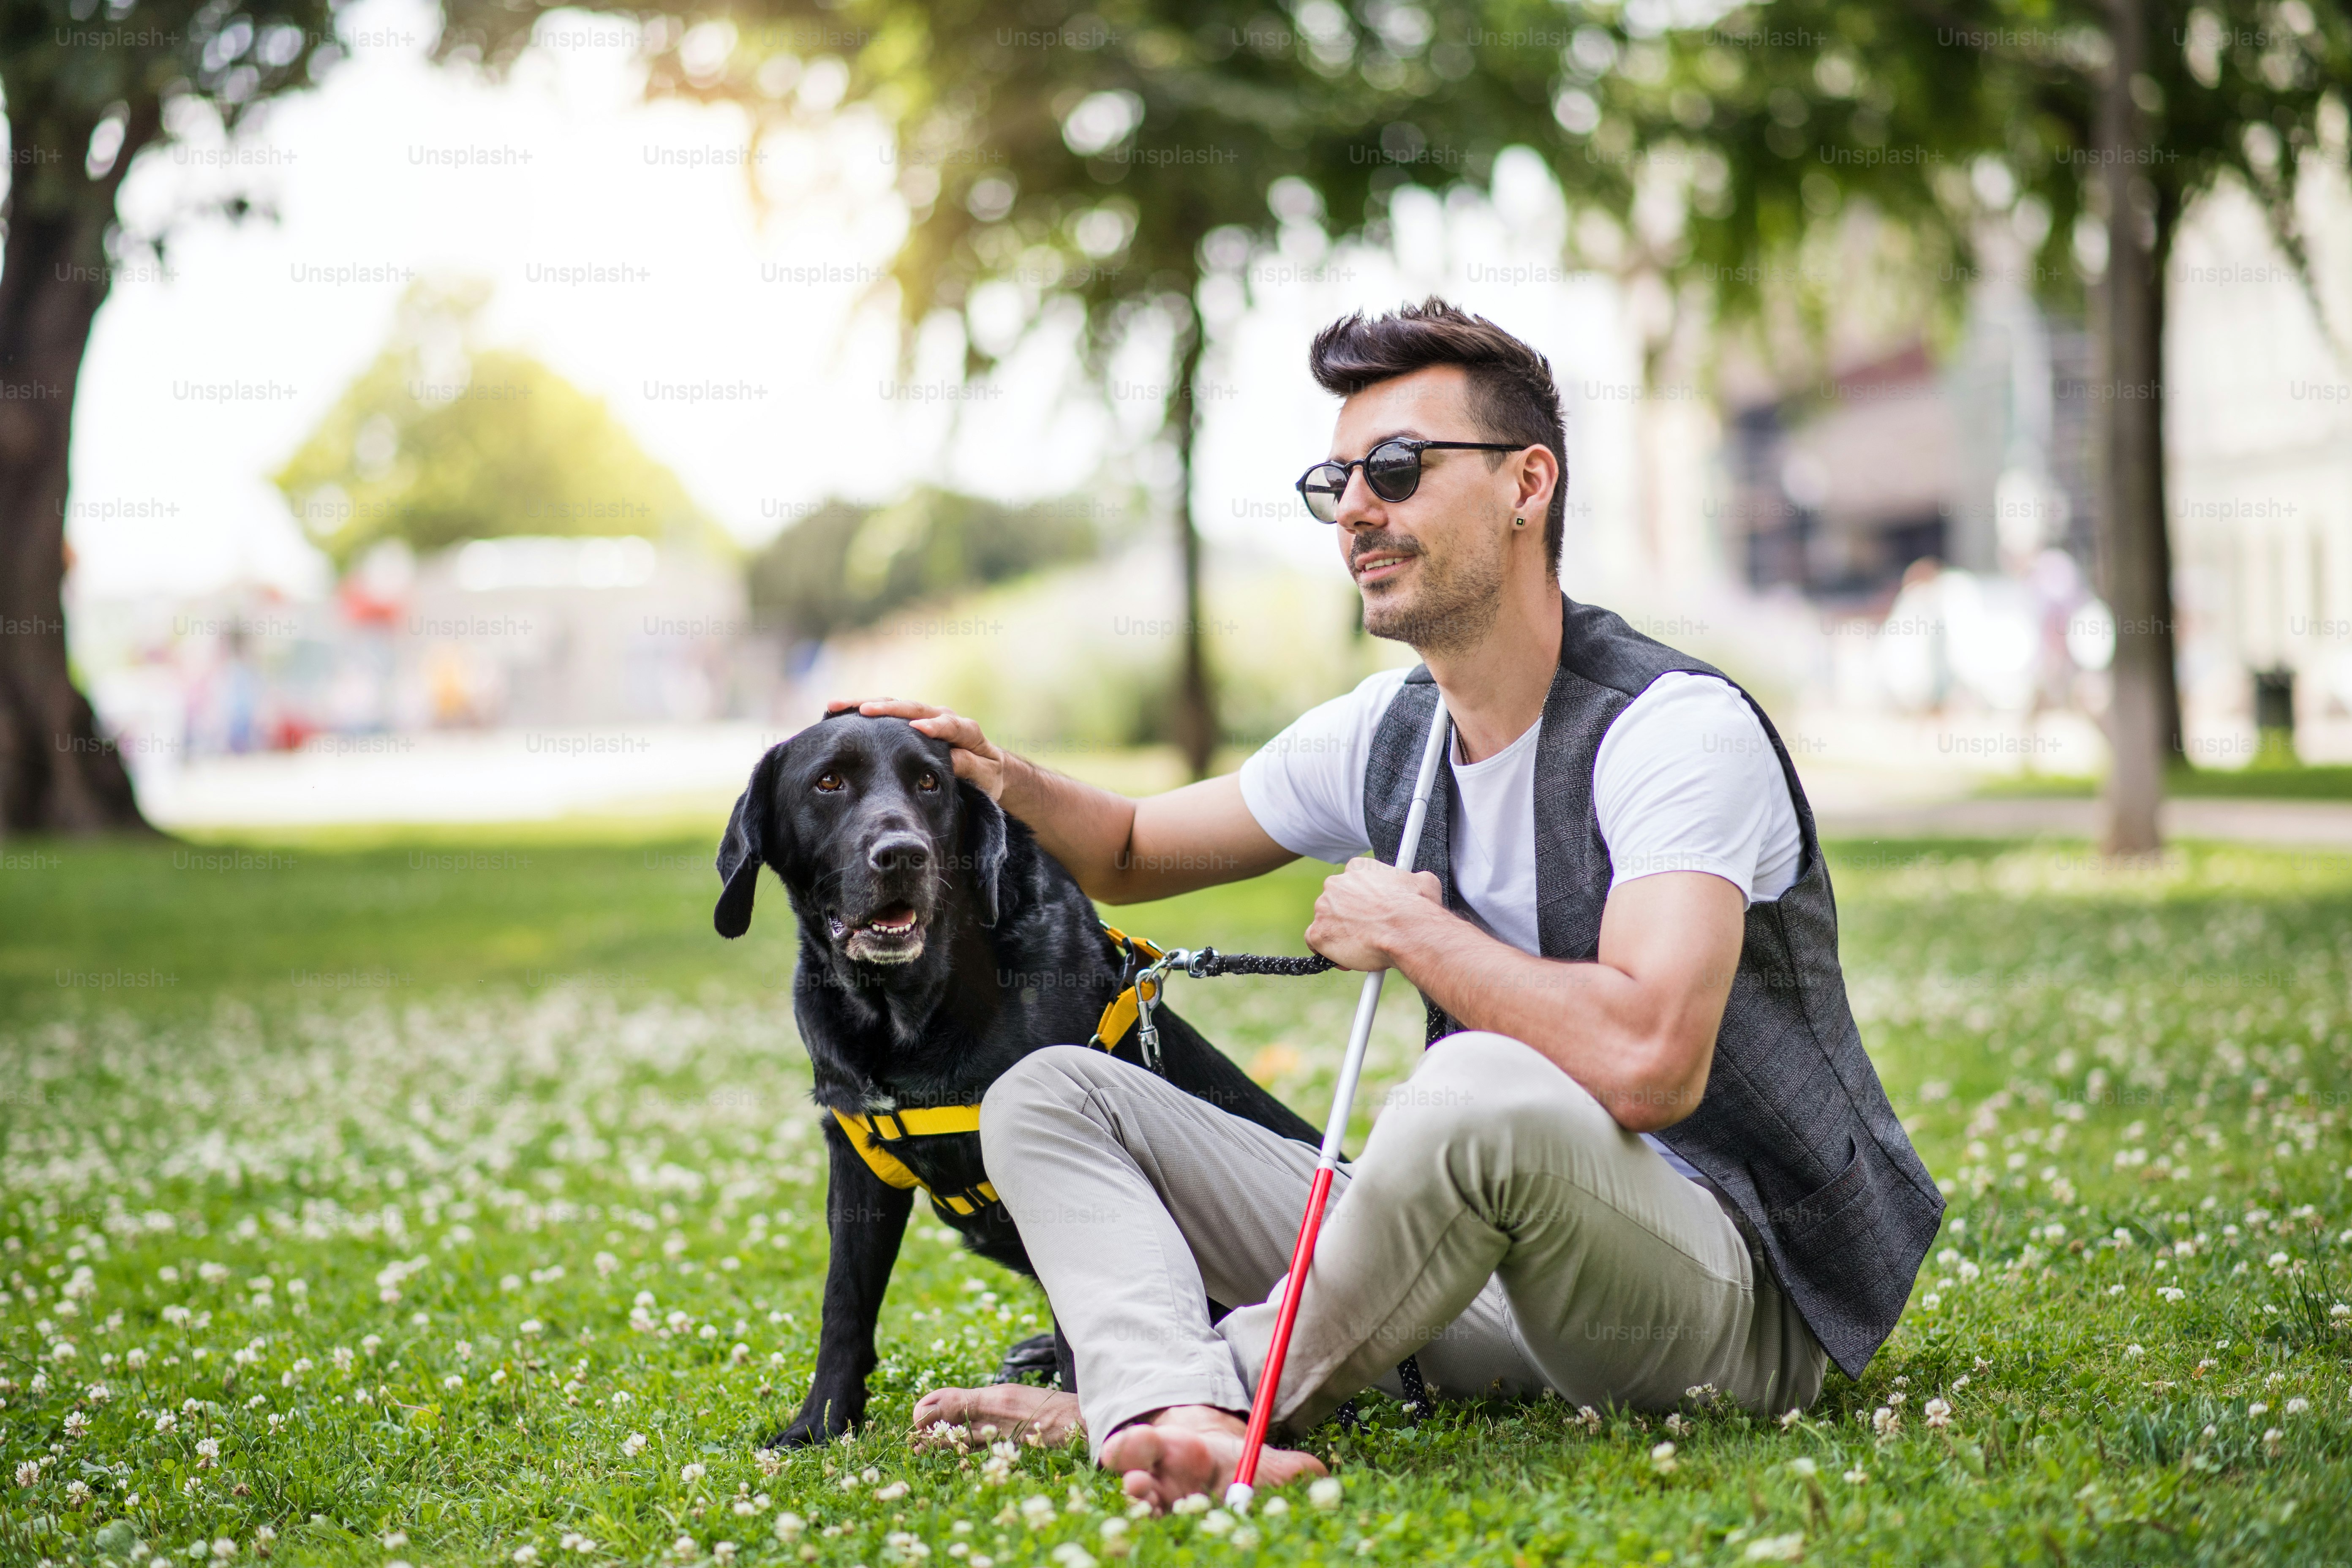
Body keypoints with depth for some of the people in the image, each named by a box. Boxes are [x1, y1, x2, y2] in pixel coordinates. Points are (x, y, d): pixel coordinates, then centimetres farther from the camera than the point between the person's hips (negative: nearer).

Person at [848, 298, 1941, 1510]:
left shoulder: (1679, 728, -17)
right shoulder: (1379, 737, 8)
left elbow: (1648, 1063, -33)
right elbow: (1134, 856, 23)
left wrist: (1411, 930, -18)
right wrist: (1008, 781, 0)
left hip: (1741, 1298, -8)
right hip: (1492, 1282, 8)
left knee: (1482, 1088, -41)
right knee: (1047, 1096, 0)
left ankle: (1127, 1399, -18)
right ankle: (1180, 1430, -31)